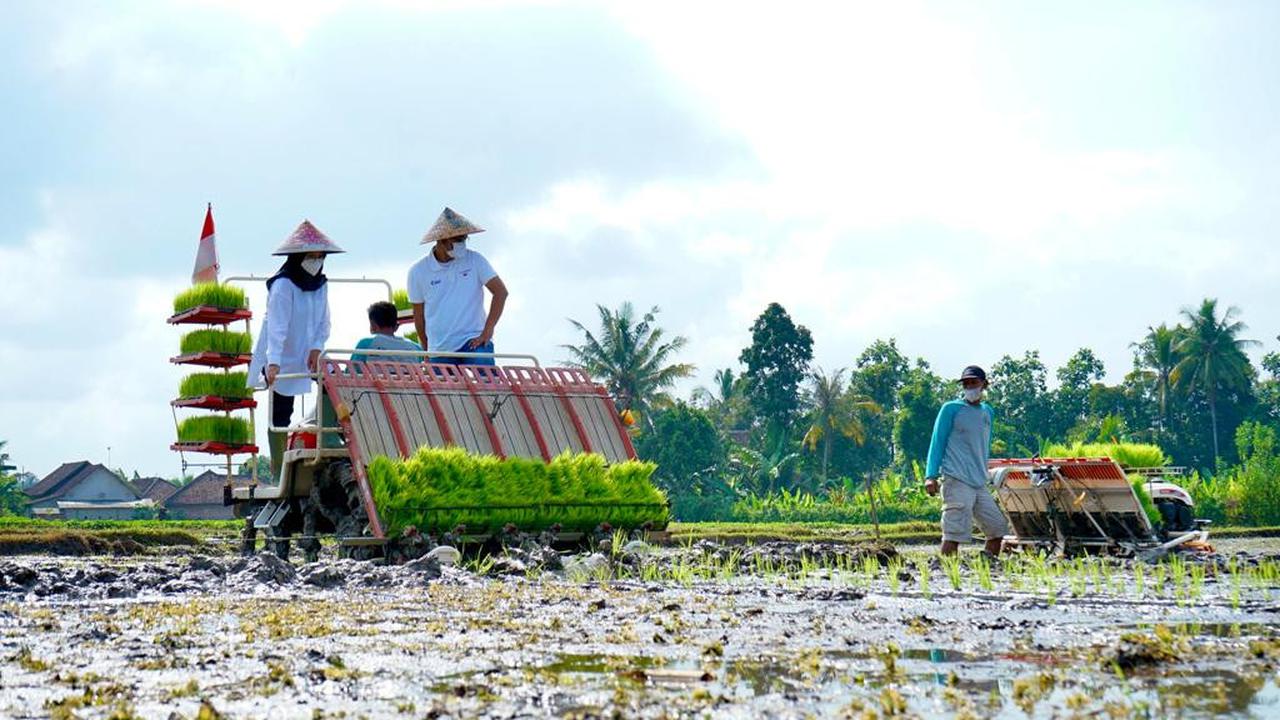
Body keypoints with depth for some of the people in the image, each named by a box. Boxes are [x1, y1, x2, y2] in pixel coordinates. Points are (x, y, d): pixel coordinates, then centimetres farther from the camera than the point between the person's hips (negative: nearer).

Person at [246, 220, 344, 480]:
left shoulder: (320, 285, 5)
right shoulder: (283, 286, -18)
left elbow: (323, 322, 7)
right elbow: (276, 326, -27)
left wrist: (317, 348, -11)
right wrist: (273, 363, -37)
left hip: (307, 359, 7)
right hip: (282, 363, -7)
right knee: (280, 414, -2)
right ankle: (278, 469, 5)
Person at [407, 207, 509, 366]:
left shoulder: (474, 260, -1)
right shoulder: (418, 272, 2)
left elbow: (500, 292, -5)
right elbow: (419, 314, 11)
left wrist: (487, 331, -13)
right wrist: (427, 352, 15)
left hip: (474, 342, -2)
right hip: (439, 350, 2)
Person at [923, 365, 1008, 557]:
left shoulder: (988, 412, 18)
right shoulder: (951, 409, 0)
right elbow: (937, 442, -3)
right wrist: (931, 475, -12)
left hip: (979, 484, 7)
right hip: (957, 482, -7)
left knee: (998, 528, 9)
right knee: (954, 535, -15)